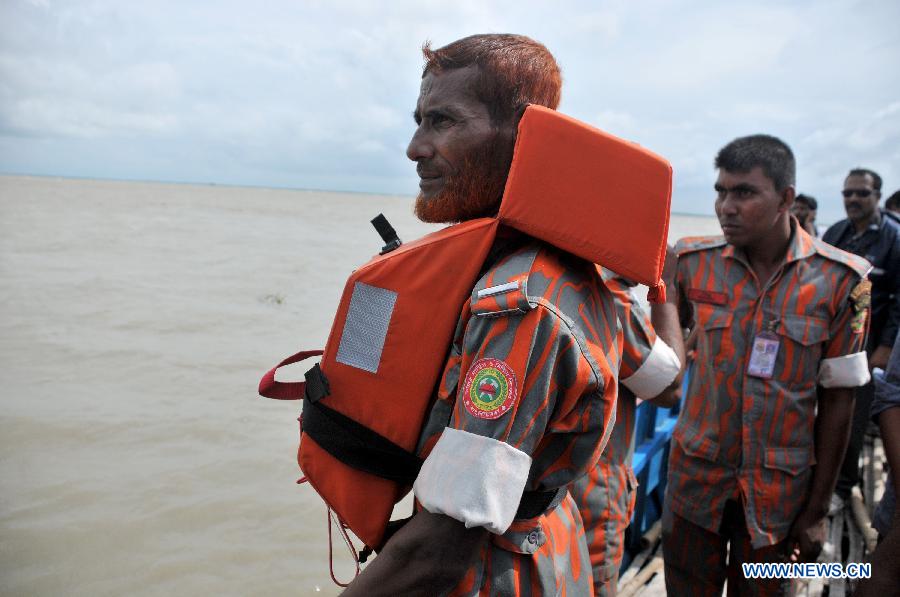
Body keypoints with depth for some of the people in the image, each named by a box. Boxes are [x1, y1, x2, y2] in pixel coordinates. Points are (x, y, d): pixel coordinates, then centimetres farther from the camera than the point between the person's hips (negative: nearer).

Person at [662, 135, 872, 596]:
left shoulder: (840, 279, -11)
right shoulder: (694, 261, -6)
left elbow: (838, 400, -6)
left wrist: (817, 509, -2)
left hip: (779, 488, -1)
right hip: (696, 476, 2)